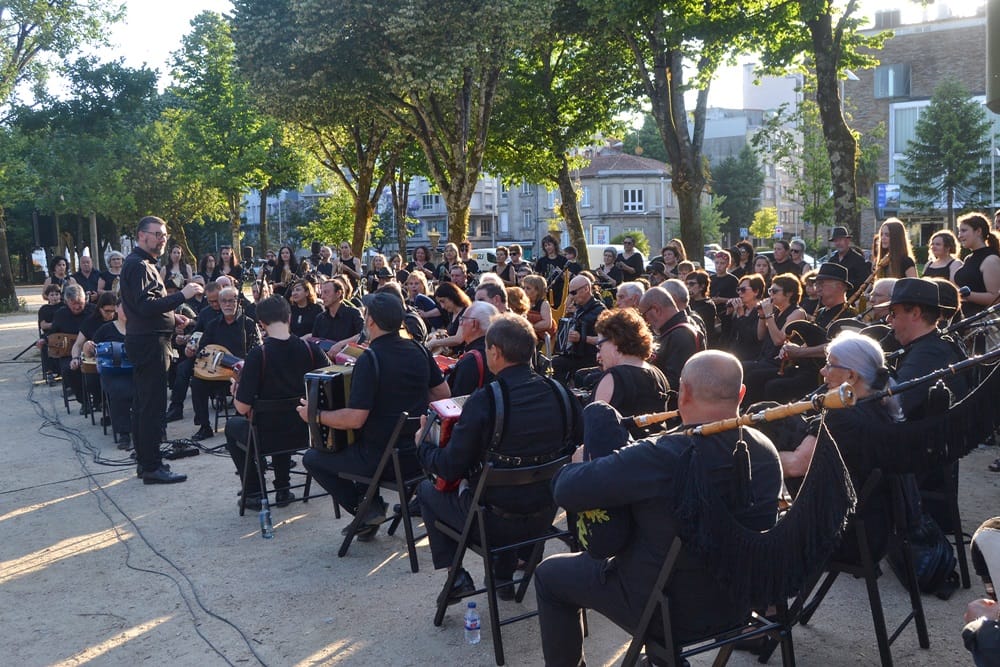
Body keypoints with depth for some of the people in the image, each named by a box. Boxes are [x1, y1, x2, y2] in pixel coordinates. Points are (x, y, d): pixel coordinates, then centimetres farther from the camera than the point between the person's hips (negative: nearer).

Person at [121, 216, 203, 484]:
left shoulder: (141, 264, 19)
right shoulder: (139, 265, -14)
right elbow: (145, 305, -25)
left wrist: (172, 318, 13)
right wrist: (182, 295, -26)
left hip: (144, 342, 11)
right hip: (149, 342, -11)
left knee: (143, 403, 15)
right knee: (153, 406, -8)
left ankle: (144, 460, 24)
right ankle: (152, 468, -4)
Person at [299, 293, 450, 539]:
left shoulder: (369, 359, -20)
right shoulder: (418, 350, -1)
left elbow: (355, 419, -23)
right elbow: (443, 394, 9)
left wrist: (315, 415, -9)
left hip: (381, 460, -7)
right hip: (417, 454, 7)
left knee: (312, 459, 11)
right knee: (366, 441, 34)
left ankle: (366, 510, 5)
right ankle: (368, 500, 23)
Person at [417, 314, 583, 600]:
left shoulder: (483, 401, -22)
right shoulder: (560, 393, -8)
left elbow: (451, 469, -15)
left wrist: (423, 445, 5)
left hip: (496, 523, -5)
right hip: (545, 517, 5)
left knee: (427, 489, 20)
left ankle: (457, 577, 20)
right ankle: (504, 577, 36)